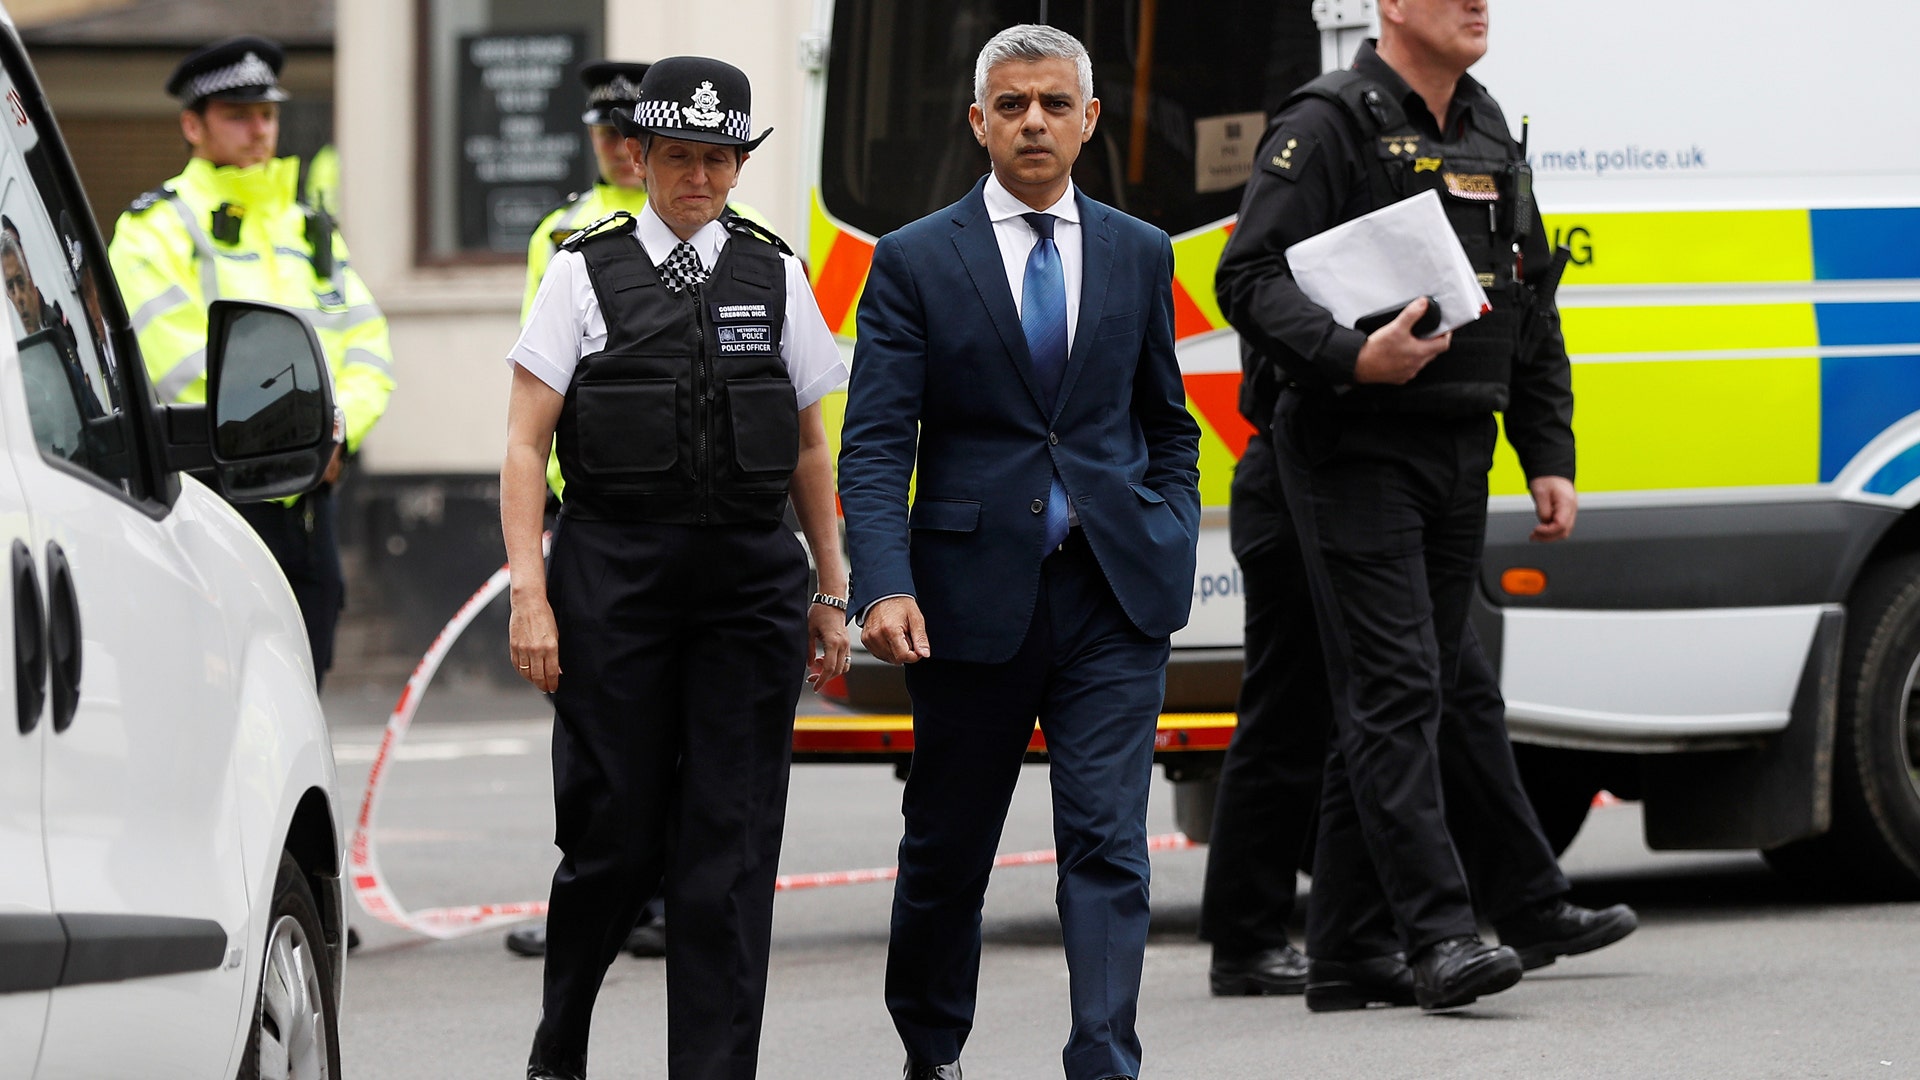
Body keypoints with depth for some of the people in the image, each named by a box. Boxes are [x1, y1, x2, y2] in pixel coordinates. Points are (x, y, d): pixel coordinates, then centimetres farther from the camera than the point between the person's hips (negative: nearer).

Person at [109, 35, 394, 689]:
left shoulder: (311, 231, 19)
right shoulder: (156, 230, -2)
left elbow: (369, 354, 13)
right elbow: (187, 366, -14)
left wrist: (336, 434, -8)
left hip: (308, 506, 7)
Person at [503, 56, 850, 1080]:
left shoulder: (775, 275, 11)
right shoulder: (585, 272, 3)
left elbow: (810, 446, 16)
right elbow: (525, 441, 0)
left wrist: (830, 592, 12)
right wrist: (528, 592, -10)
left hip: (750, 576, 2)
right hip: (614, 573, -2)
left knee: (731, 841, -2)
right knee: (615, 832, -2)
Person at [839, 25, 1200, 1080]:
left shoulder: (1139, 254, 9)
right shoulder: (915, 262, -1)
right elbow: (875, 446, -6)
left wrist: (1170, 546, 5)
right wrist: (884, 587, -19)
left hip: (1113, 596, 1)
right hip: (971, 594, -1)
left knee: (1107, 844, -9)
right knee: (946, 848, 11)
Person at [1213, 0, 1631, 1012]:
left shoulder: (1489, 135, 17)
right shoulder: (1329, 124, -7)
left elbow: (1532, 312, 22)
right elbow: (1251, 277, -15)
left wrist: (1549, 457, 15)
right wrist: (1351, 358, -29)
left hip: (1459, 456, 8)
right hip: (1356, 450, -8)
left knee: (1404, 695, 8)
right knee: (1394, 690, -12)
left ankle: (1347, 946, 12)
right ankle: (1438, 932, -16)